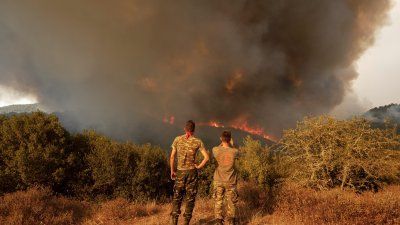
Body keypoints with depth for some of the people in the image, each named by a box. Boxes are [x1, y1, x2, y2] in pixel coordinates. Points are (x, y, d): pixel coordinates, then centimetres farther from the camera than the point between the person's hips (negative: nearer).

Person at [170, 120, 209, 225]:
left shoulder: (177, 139, -2)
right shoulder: (198, 142, -4)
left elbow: (172, 157, -1)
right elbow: (207, 157, -11)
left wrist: (172, 171, 8)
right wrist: (198, 167, 0)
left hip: (180, 172, 1)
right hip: (192, 172, -1)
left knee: (177, 197, 11)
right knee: (190, 198, 10)